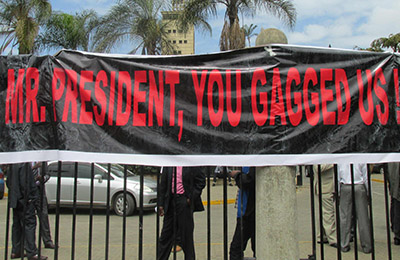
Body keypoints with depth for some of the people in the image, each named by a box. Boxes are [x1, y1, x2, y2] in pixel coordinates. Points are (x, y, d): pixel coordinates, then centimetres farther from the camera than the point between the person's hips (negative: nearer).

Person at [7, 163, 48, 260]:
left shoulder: (13, 164, 10)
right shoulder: (25, 164, -17)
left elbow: (8, 182, 16)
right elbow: (24, 184, -21)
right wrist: (28, 198, -15)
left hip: (15, 200, 9)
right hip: (25, 201, -9)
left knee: (17, 225, 14)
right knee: (29, 224, -5)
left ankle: (15, 251, 21)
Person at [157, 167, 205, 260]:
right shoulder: (168, 165, 5)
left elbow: (201, 181, -1)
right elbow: (163, 185, 8)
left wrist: (191, 197, -8)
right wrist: (161, 204, 5)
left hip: (184, 201, -3)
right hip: (170, 200, 3)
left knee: (186, 234, 5)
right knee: (166, 234, 10)